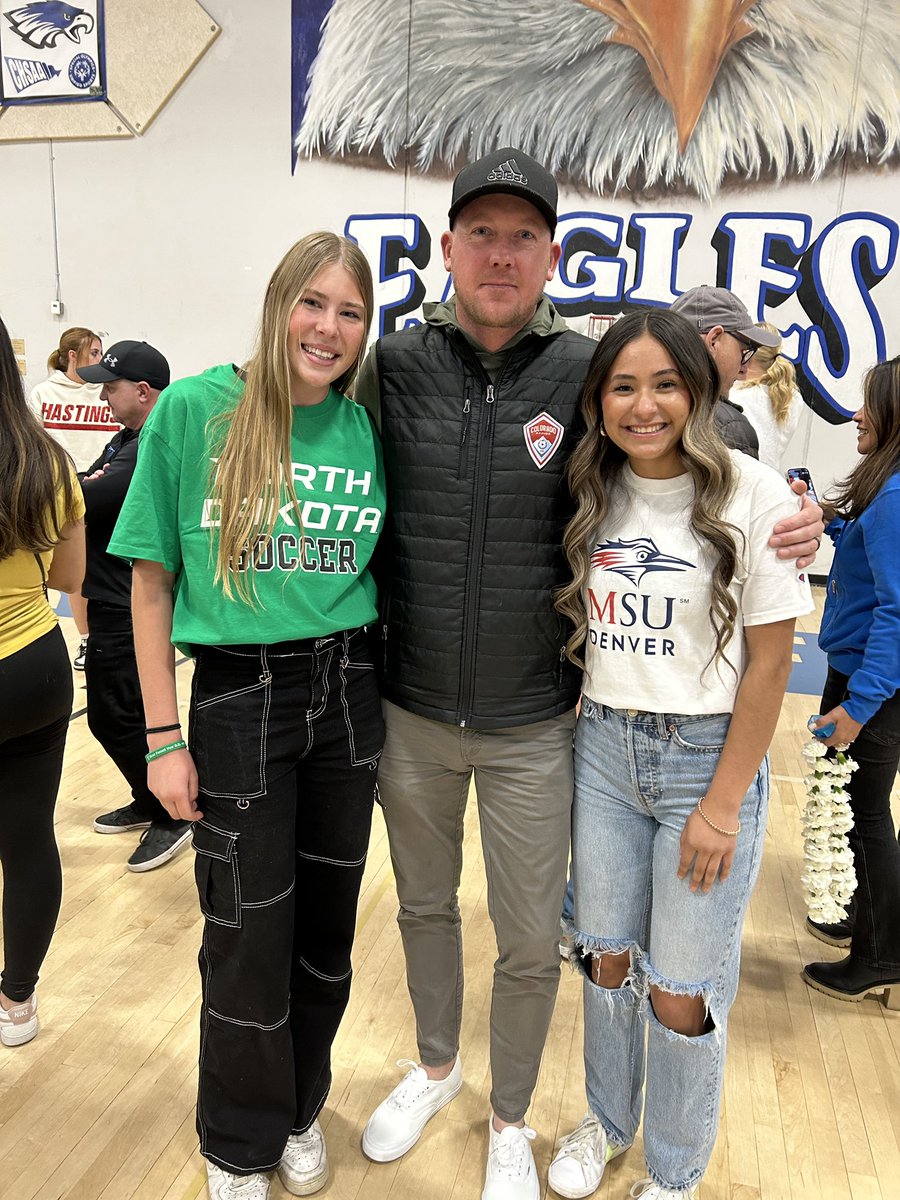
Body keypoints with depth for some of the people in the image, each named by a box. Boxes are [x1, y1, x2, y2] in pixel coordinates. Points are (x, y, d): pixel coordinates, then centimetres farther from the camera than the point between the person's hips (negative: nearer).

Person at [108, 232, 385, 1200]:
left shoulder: (369, 429, 0)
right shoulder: (194, 411, -8)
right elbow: (152, 581, -5)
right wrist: (163, 737, -7)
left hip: (348, 693, 3)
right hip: (239, 696, -3)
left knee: (327, 919, 16)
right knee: (249, 939, 8)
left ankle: (301, 1109, 44)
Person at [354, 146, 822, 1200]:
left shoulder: (587, 374, -8)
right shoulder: (394, 365, -5)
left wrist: (785, 526, -14)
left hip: (533, 727, -1)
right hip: (409, 714, 2)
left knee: (530, 941, 13)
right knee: (424, 905, 22)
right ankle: (435, 1067, 51)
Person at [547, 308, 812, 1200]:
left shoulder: (753, 494, -12)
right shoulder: (593, 495, 2)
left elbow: (768, 660, -11)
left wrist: (722, 804, -11)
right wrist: (572, 728, 3)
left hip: (707, 756, -4)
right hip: (602, 749, 4)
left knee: (682, 994, 6)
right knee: (606, 957, 17)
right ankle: (607, 1121, 44)